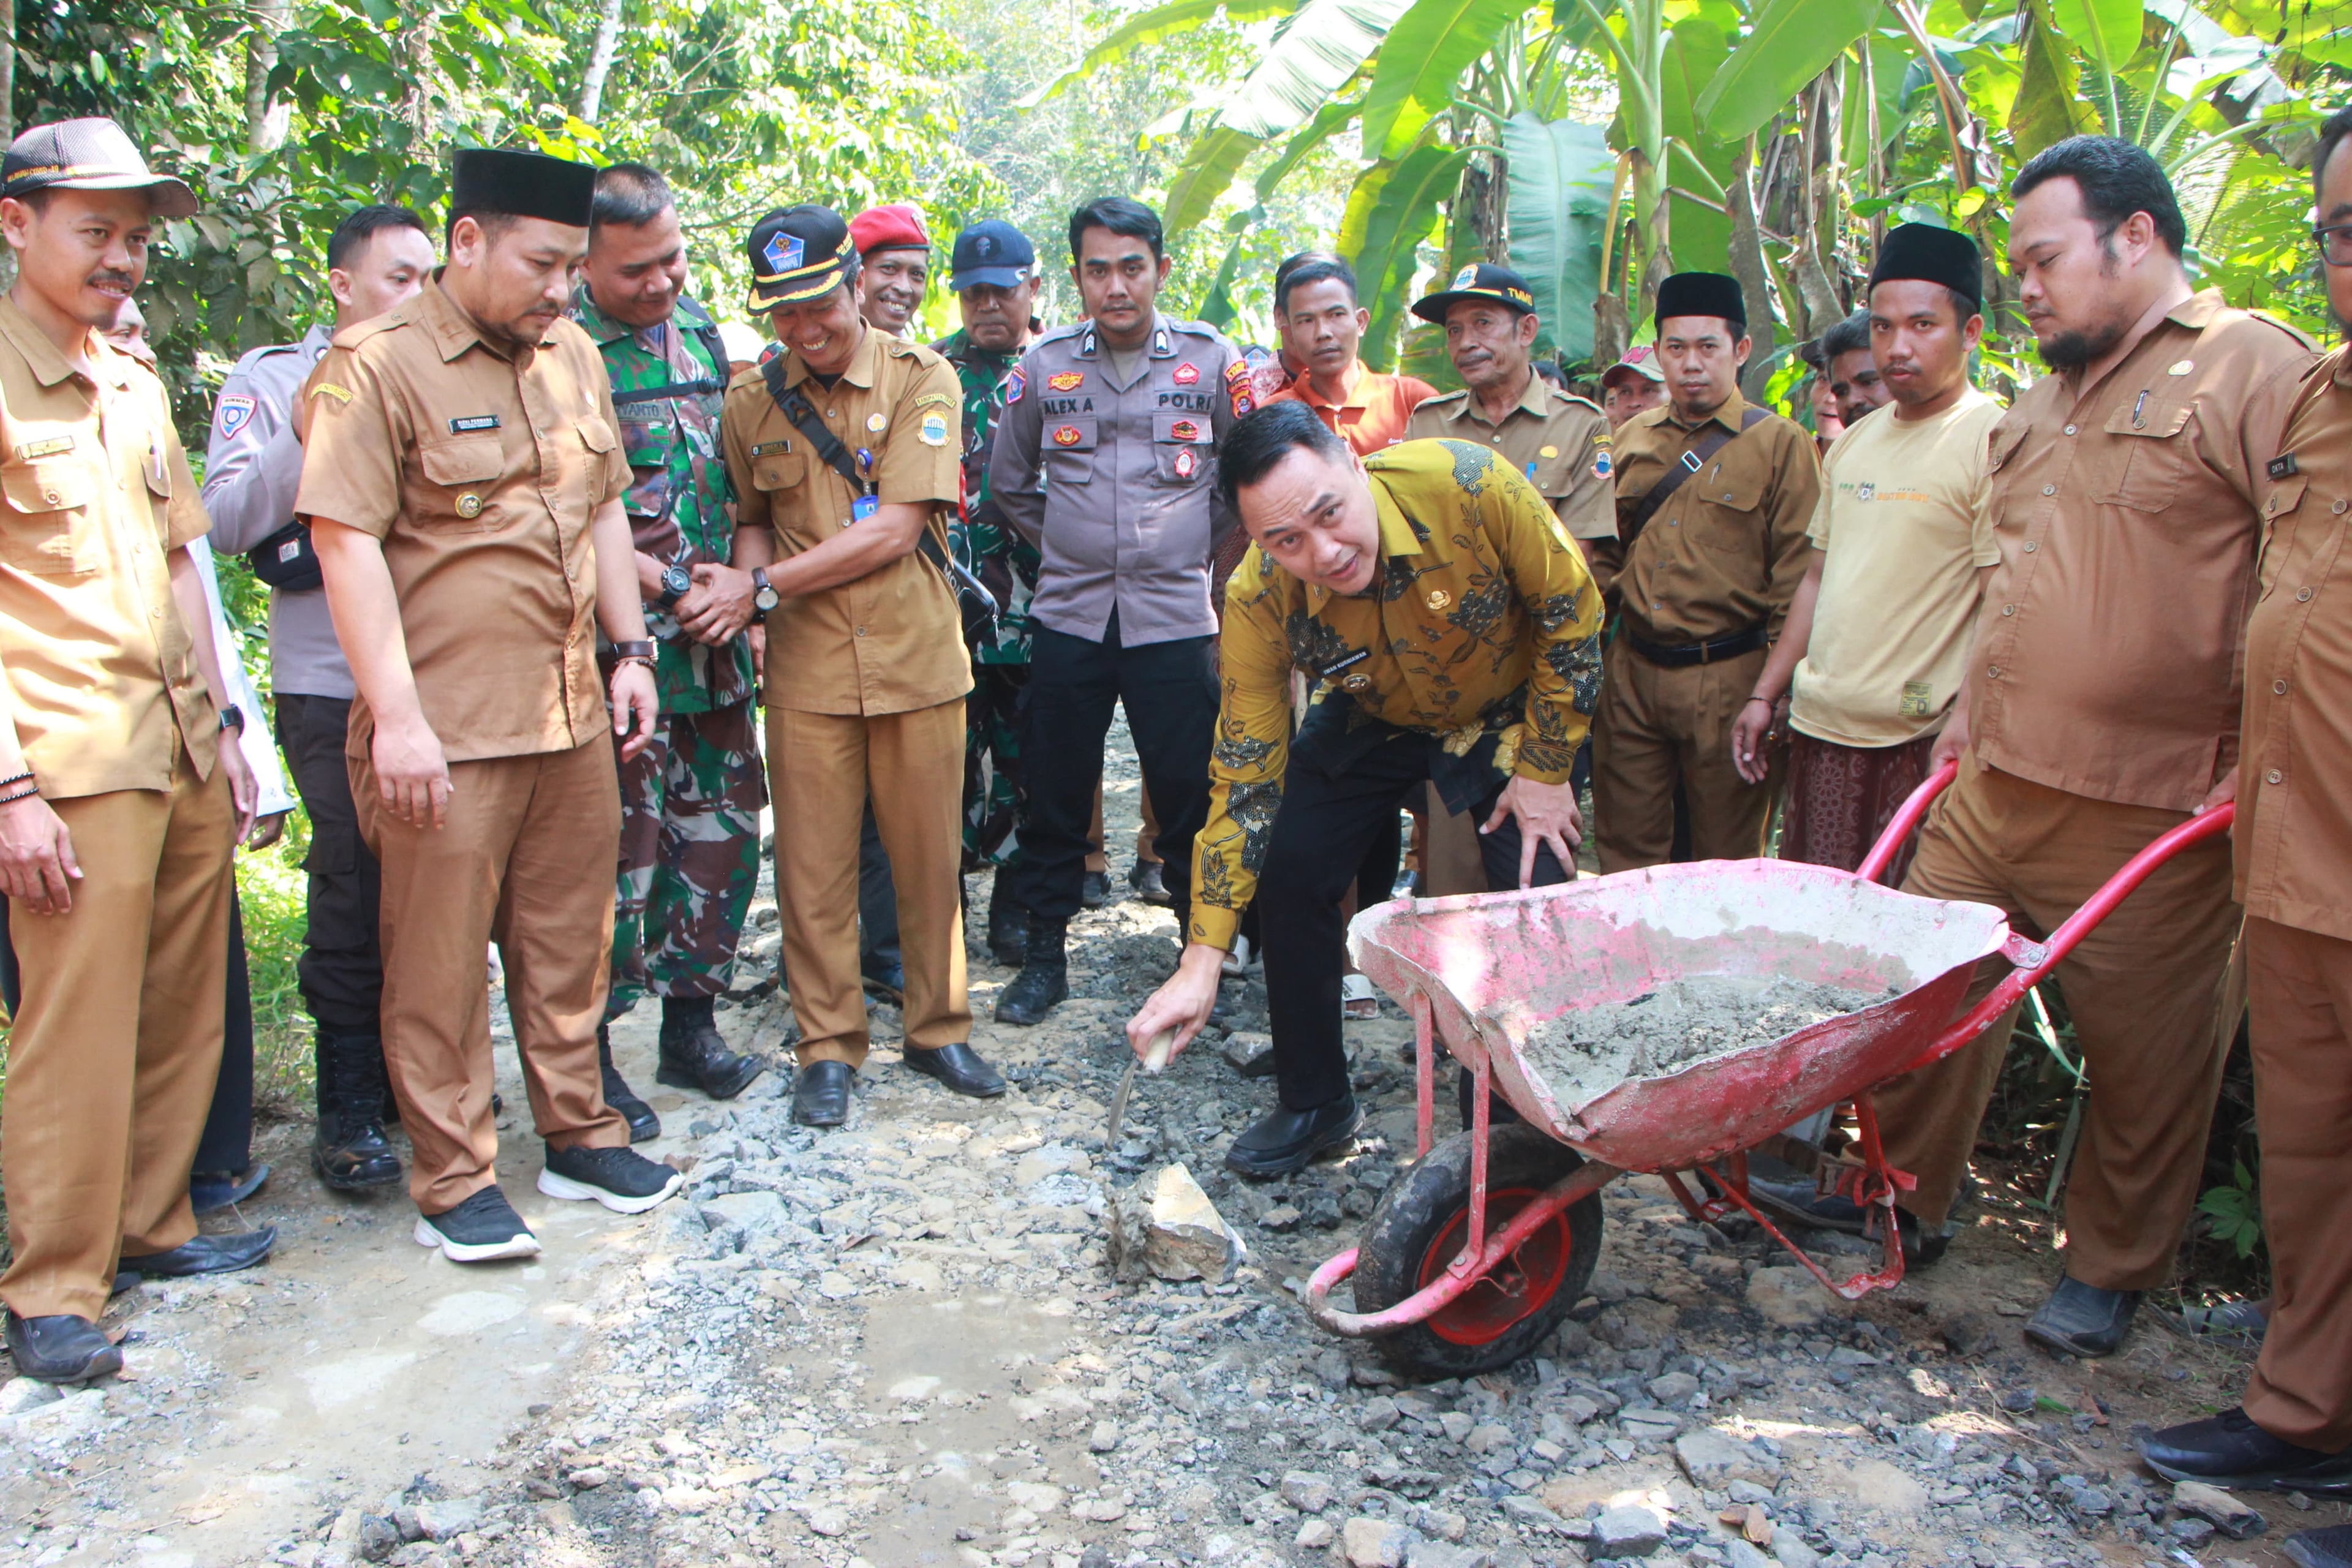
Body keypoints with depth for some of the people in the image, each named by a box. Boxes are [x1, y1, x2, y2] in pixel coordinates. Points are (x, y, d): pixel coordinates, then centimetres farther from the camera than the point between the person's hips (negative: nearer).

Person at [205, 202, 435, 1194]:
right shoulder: (271, 382, 5)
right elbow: (225, 524, -6)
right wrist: (308, 433, -17)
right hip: (331, 685, -3)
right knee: (351, 890, 0)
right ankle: (348, 1108, 12)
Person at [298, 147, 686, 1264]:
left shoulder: (571, 357, 12)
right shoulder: (374, 367, -9)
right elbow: (346, 542, -14)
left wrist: (630, 649, 13)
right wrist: (396, 717, -18)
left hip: (573, 715, 6)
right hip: (445, 731, -6)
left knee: (569, 940, 14)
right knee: (441, 960, 3)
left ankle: (579, 1136, 27)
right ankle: (454, 1181, 15)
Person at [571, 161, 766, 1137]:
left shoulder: (699, 331, 13)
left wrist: (742, 582, 1)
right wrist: (676, 586, -13)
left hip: (716, 642, 7)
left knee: (722, 834, 11)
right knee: (620, 849, -3)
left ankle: (691, 1025, 27)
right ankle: (591, 1057, 12)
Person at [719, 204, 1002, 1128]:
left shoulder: (921, 379, -4)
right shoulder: (752, 403, 6)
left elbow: (897, 528, -12)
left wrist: (768, 583, -14)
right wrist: (752, 579, -8)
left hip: (917, 659, -1)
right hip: (806, 667, 2)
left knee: (929, 858, 7)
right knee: (813, 865, 4)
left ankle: (939, 1030, 24)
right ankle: (828, 1049, 19)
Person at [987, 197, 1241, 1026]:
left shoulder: (1212, 361, 0)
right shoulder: (1046, 366, 4)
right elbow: (1008, 482, 18)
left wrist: (1193, 548, 12)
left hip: (1175, 615, -1)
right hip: (1068, 614, 2)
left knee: (1190, 790, 1)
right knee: (1055, 788, 6)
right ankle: (1043, 952, 20)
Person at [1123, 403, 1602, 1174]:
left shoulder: (1470, 483, -37)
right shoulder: (1259, 601, -29)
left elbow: (1572, 612, -19)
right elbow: (1245, 779, -22)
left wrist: (1544, 770, -16)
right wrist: (1202, 959, -25)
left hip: (1513, 711, -2)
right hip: (1373, 721, 2)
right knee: (1288, 869, -8)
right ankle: (1315, 1104, 13)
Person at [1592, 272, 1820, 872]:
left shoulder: (1780, 443, -2)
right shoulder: (1632, 441, 12)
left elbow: (1797, 580, -6)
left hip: (1729, 677, -4)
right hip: (1632, 672, 4)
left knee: (1727, 863, 7)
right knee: (1625, 858, 9)